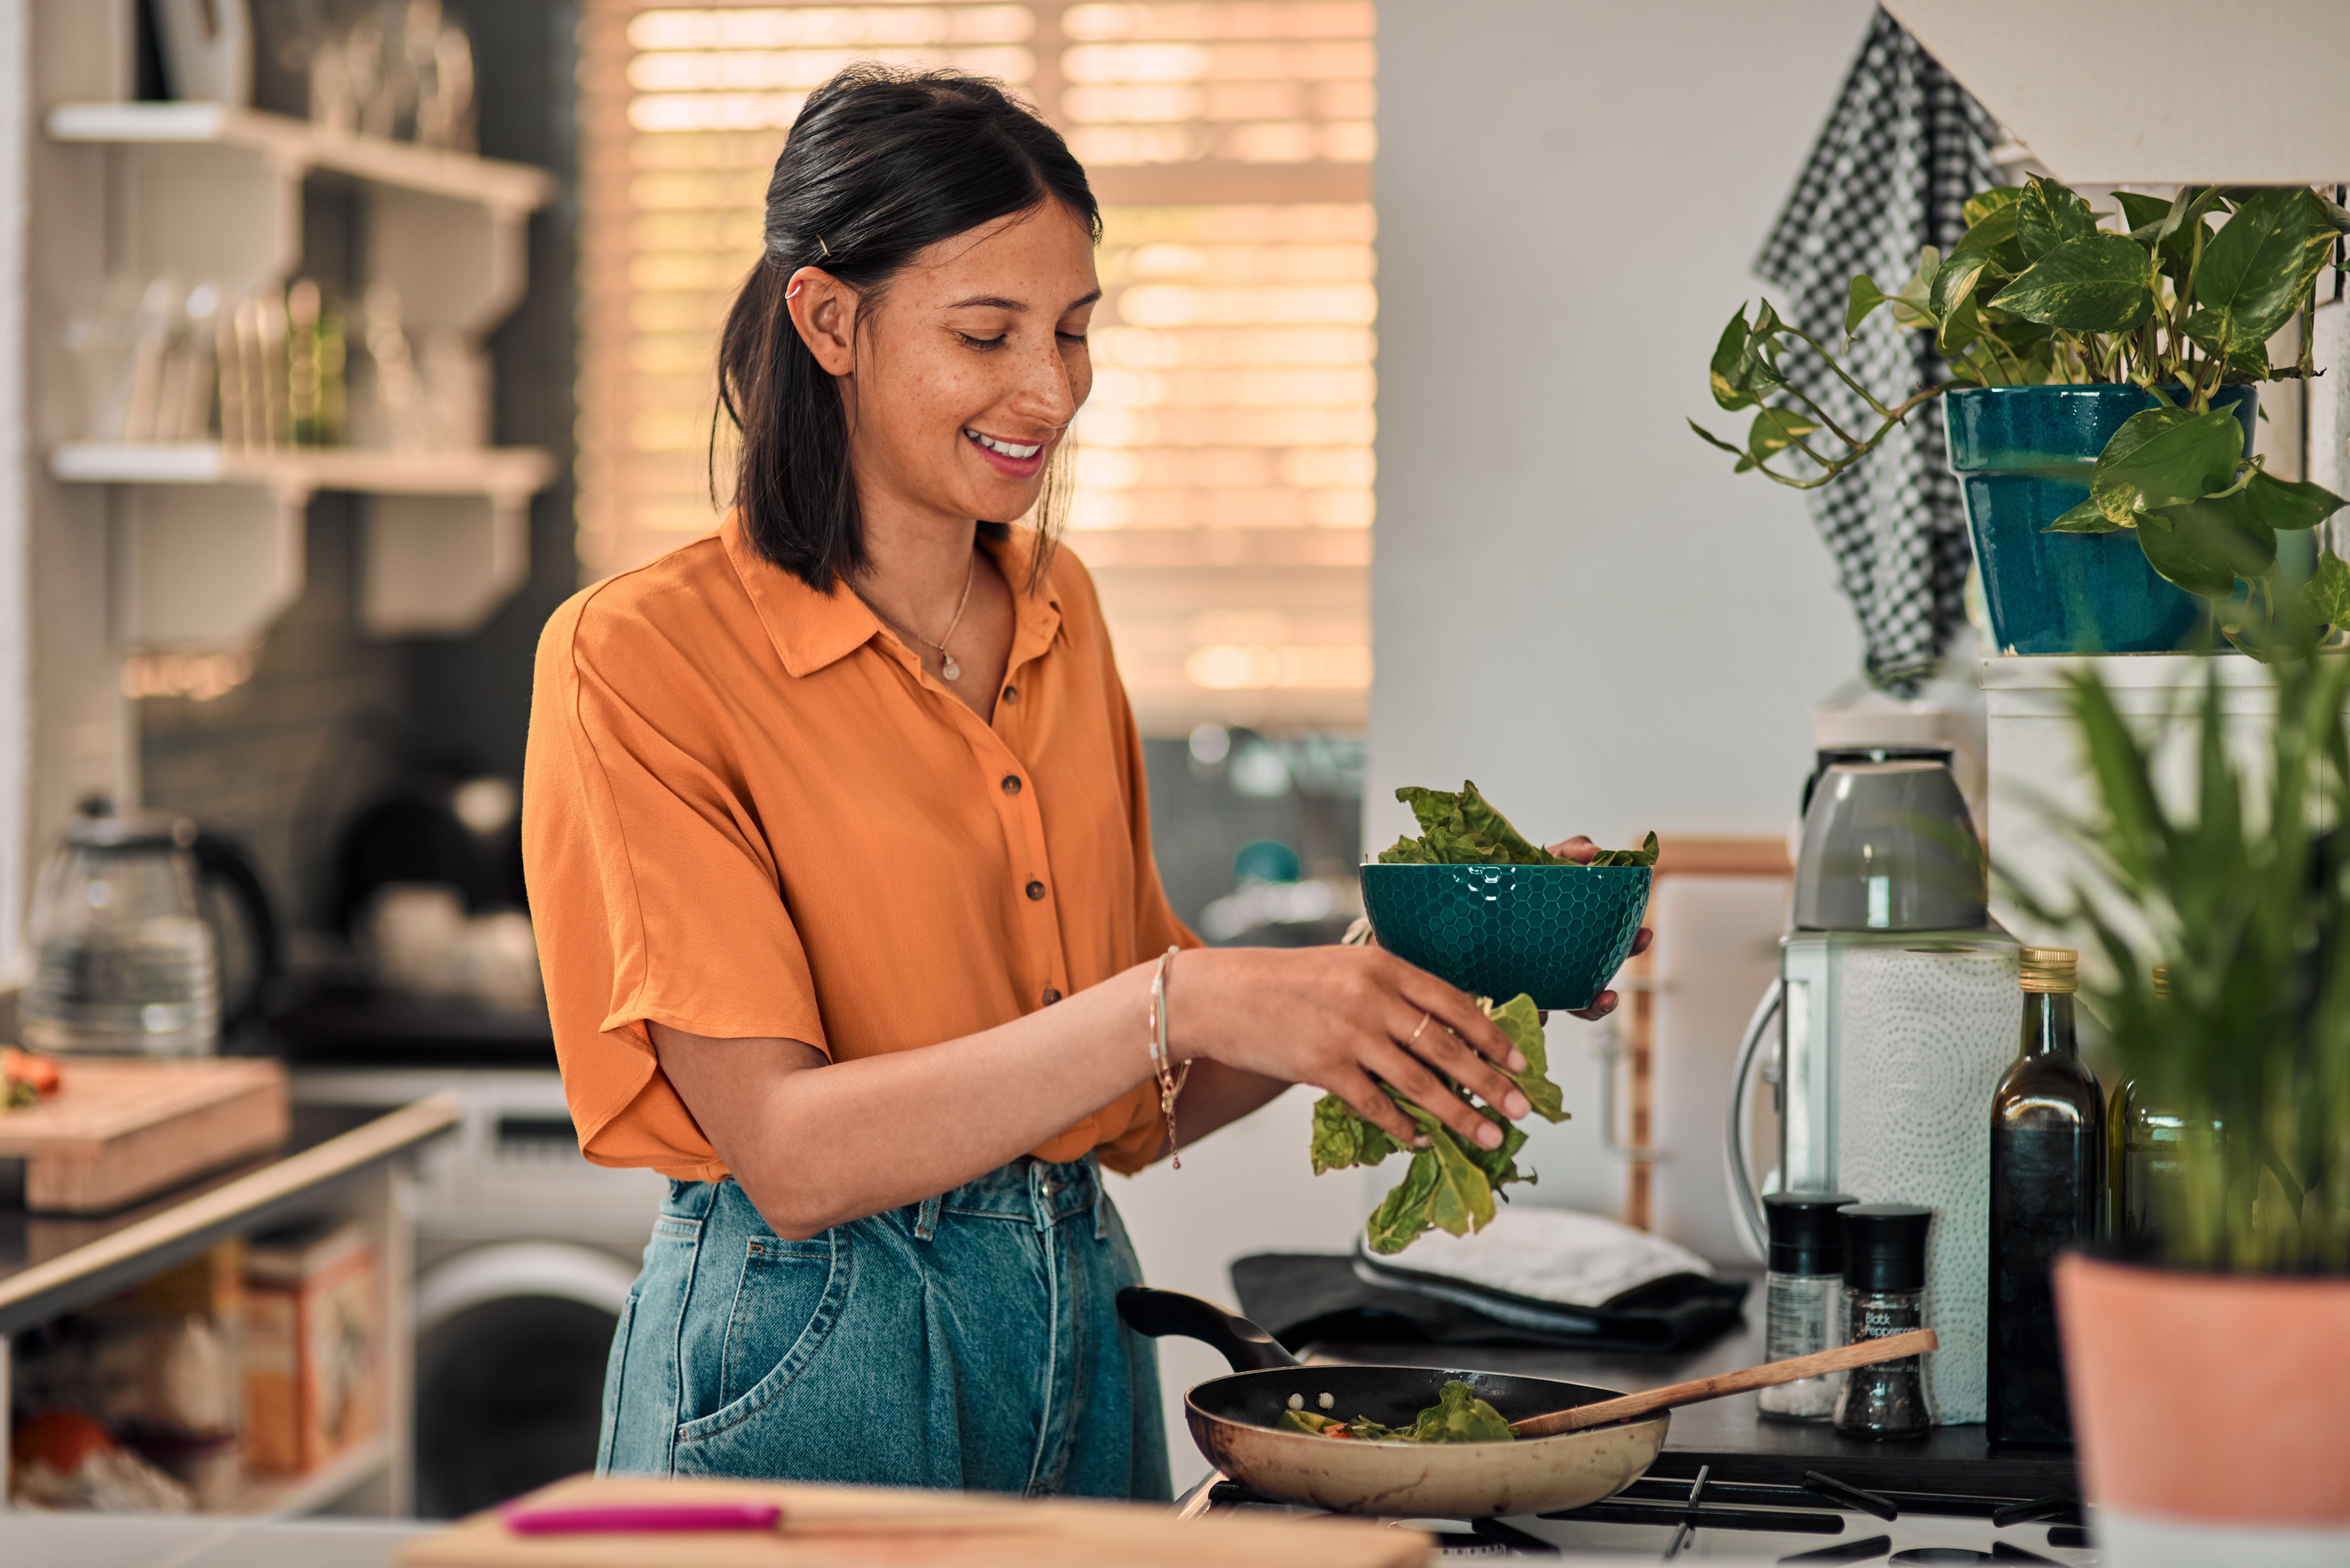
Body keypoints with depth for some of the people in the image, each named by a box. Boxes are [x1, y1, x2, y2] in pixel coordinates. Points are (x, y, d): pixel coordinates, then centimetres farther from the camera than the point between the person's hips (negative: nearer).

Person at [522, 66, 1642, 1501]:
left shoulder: (1056, 614, 7)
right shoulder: (643, 657, -13)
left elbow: (1132, 1108, 9)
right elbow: (791, 1153, -21)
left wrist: (1373, 986, -7)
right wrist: (1184, 999, -28)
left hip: (1085, 1350, 6)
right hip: (804, 1370, -6)